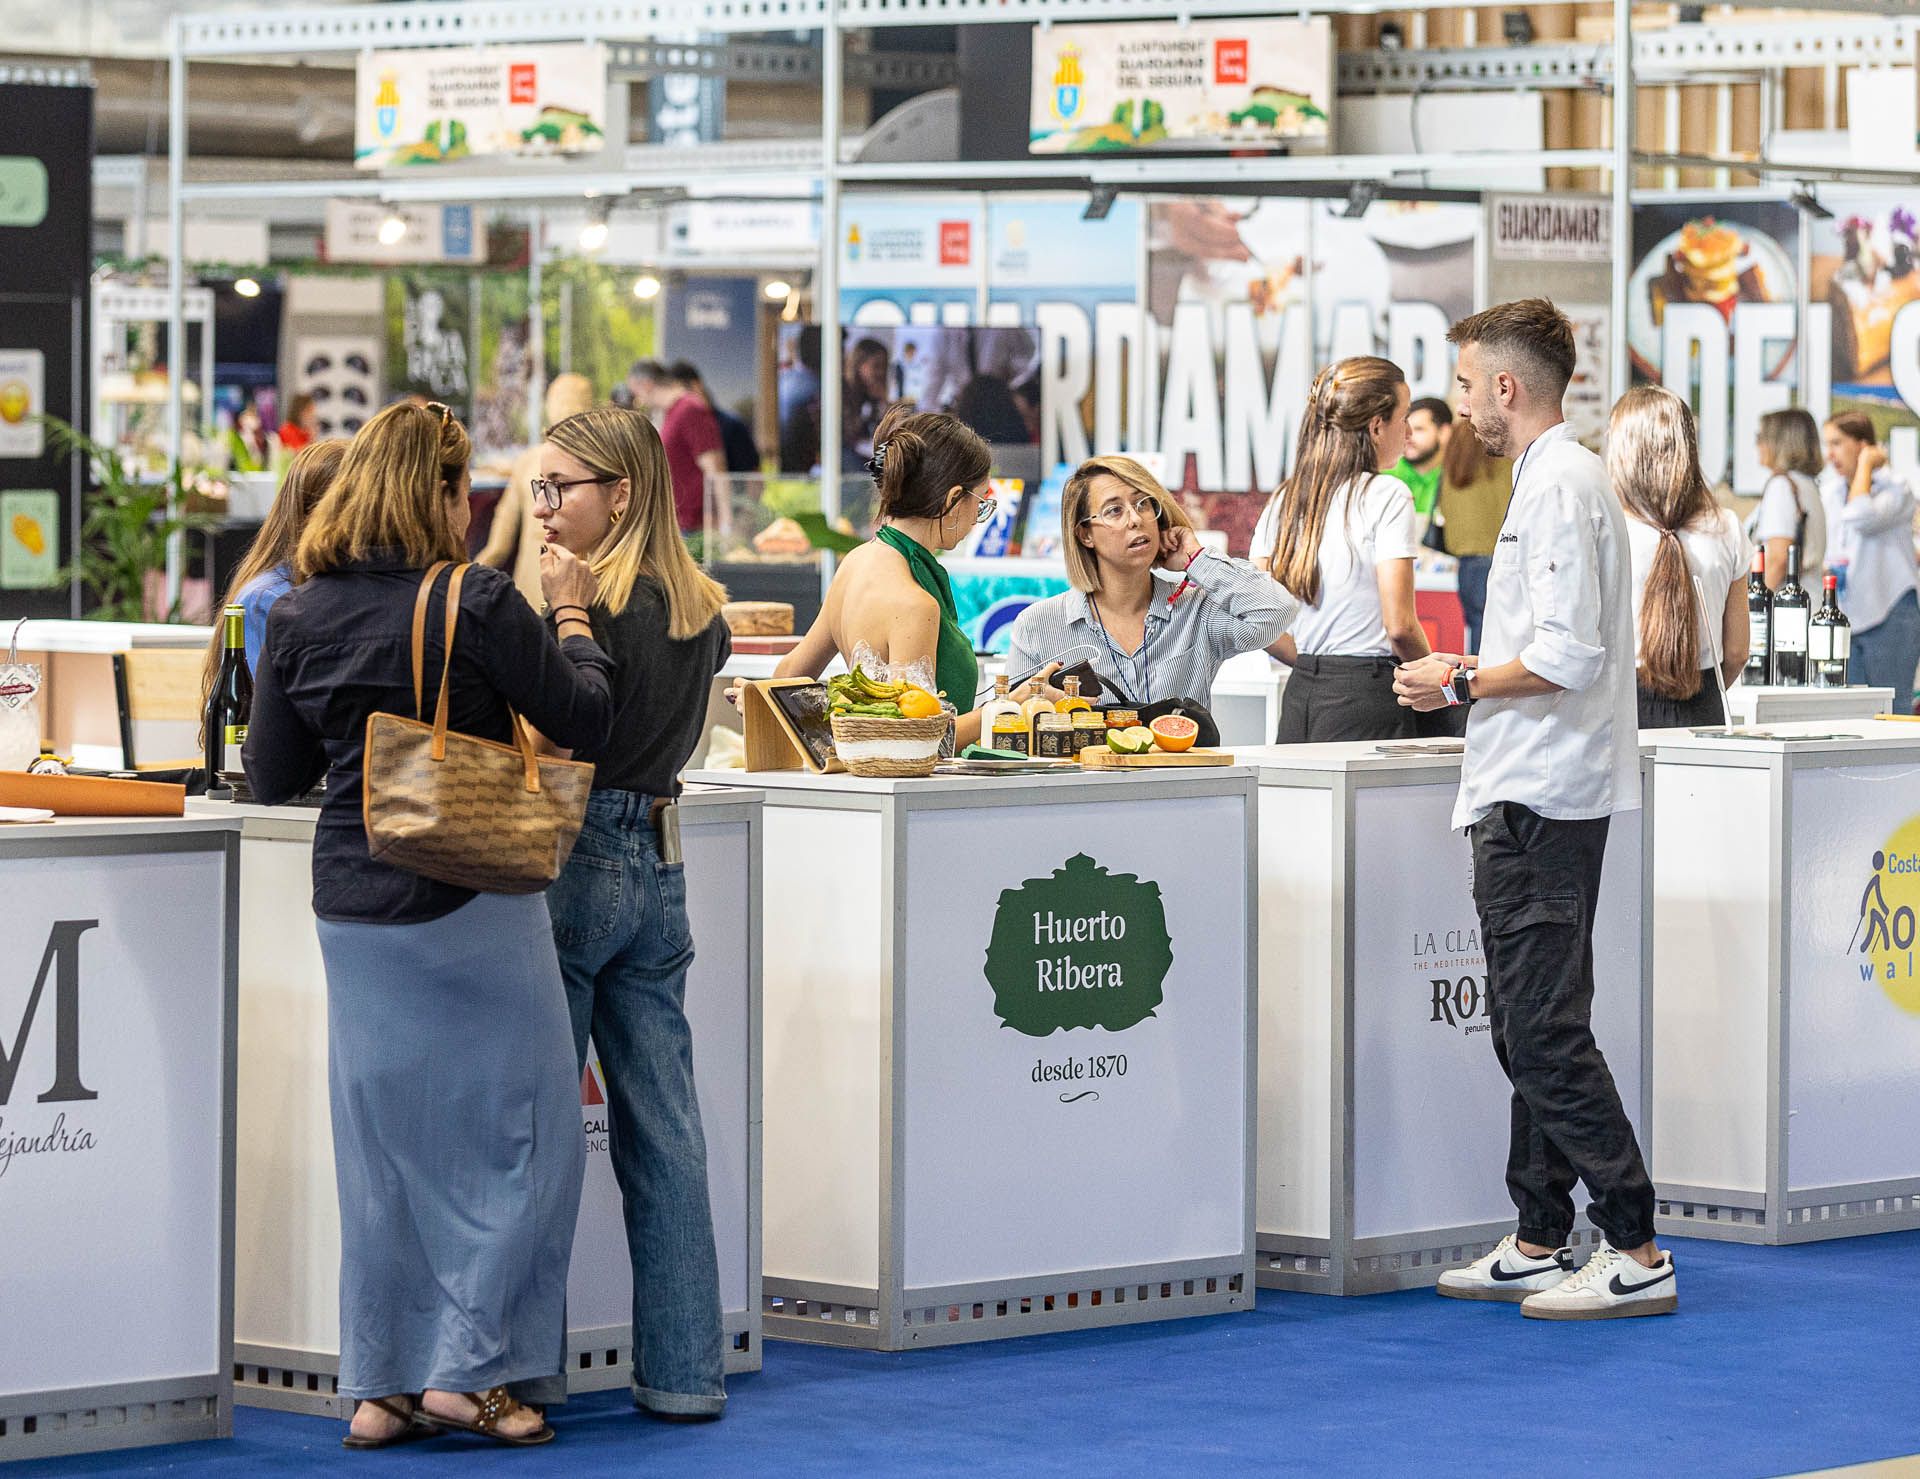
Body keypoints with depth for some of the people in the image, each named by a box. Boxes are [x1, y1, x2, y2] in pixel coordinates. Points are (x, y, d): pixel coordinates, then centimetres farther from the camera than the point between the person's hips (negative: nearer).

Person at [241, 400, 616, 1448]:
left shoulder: (299, 617, 0)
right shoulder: (478, 604, -14)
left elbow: (271, 778, 7)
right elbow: (583, 719, -7)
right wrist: (571, 614, 6)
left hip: (353, 908, 5)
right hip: (473, 904, -5)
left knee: (382, 1142, 11)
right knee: (517, 1132, 7)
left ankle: (382, 1384, 12)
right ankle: (471, 1367, 4)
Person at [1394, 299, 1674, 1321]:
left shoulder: (1560, 486, -14)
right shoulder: (1552, 479, 19)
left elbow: (1568, 657, -22)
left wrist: (1462, 682, -11)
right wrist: (1471, 680, 18)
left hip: (1540, 803, -11)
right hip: (1532, 799, 11)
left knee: (1545, 1033, -11)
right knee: (1529, 1030, 14)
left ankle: (1635, 1253, -11)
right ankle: (1539, 1245, 19)